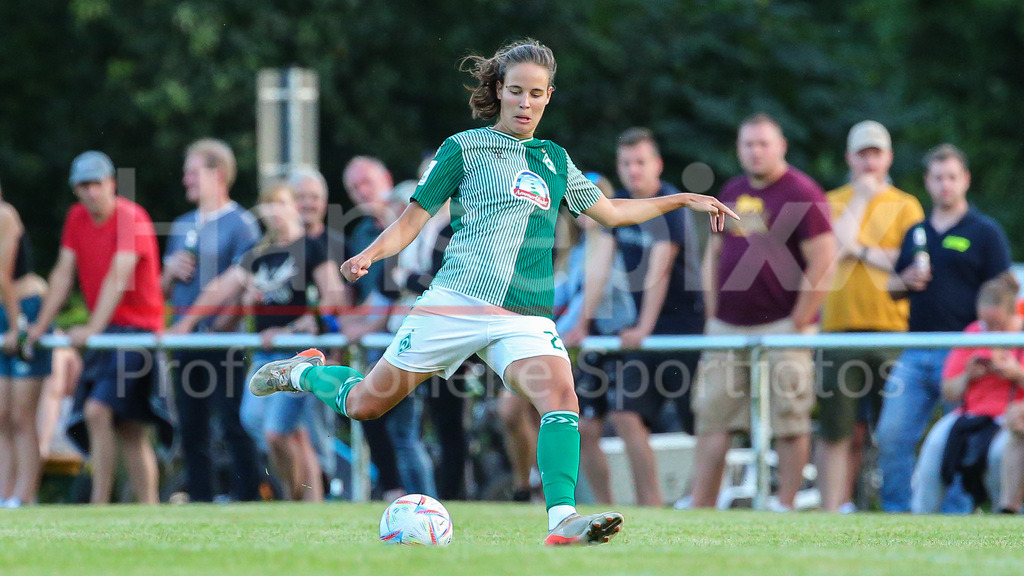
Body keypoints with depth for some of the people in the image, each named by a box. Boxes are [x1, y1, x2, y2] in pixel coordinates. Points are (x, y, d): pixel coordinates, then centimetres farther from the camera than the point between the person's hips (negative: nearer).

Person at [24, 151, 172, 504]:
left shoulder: (131, 218, -12)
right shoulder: (77, 218, 9)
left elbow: (119, 278, -21)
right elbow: (63, 274, 11)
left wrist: (93, 328, -27)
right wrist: (41, 325, 4)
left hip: (137, 327, -7)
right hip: (104, 332, 7)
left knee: (97, 410, -21)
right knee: (129, 429, 7)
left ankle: (99, 505, -22)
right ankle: (149, 507, 10)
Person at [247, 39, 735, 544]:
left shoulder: (555, 160, 20)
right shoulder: (465, 148, 5)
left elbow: (611, 212, 32)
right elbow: (414, 218, 4)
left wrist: (683, 200, 30)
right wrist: (370, 254, -14)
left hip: (526, 318, 3)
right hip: (458, 302, -3)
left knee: (560, 396, -26)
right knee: (364, 405, 1)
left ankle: (562, 521, -36)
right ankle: (302, 371, 33)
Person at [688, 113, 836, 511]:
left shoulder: (801, 194, -7)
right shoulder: (732, 193, 14)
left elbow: (823, 262, -12)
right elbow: (714, 253, 23)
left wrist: (798, 323, -13)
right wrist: (712, 312, 13)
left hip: (780, 328, -7)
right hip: (728, 326, 7)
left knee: (789, 420, -3)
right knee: (711, 419, 5)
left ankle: (784, 505, 3)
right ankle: (700, 507, 9)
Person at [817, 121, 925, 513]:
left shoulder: (905, 206, 9)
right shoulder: (833, 202, 13)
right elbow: (832, 249, -5)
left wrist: (861, 251, -4)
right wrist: (859, 199, 0)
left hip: (890, 332, 0)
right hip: (840, 329, 1)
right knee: (841, 433, -2)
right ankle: (832, 513, -1)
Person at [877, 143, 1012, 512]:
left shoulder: (985, 233, 2)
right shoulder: (916, 234, 18)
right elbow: (893, 289, 24)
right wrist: (906, 282, -1)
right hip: (915, 353, 5)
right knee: (891, 434, -3)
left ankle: (956, 513, 3)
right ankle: (895, 511, 3)